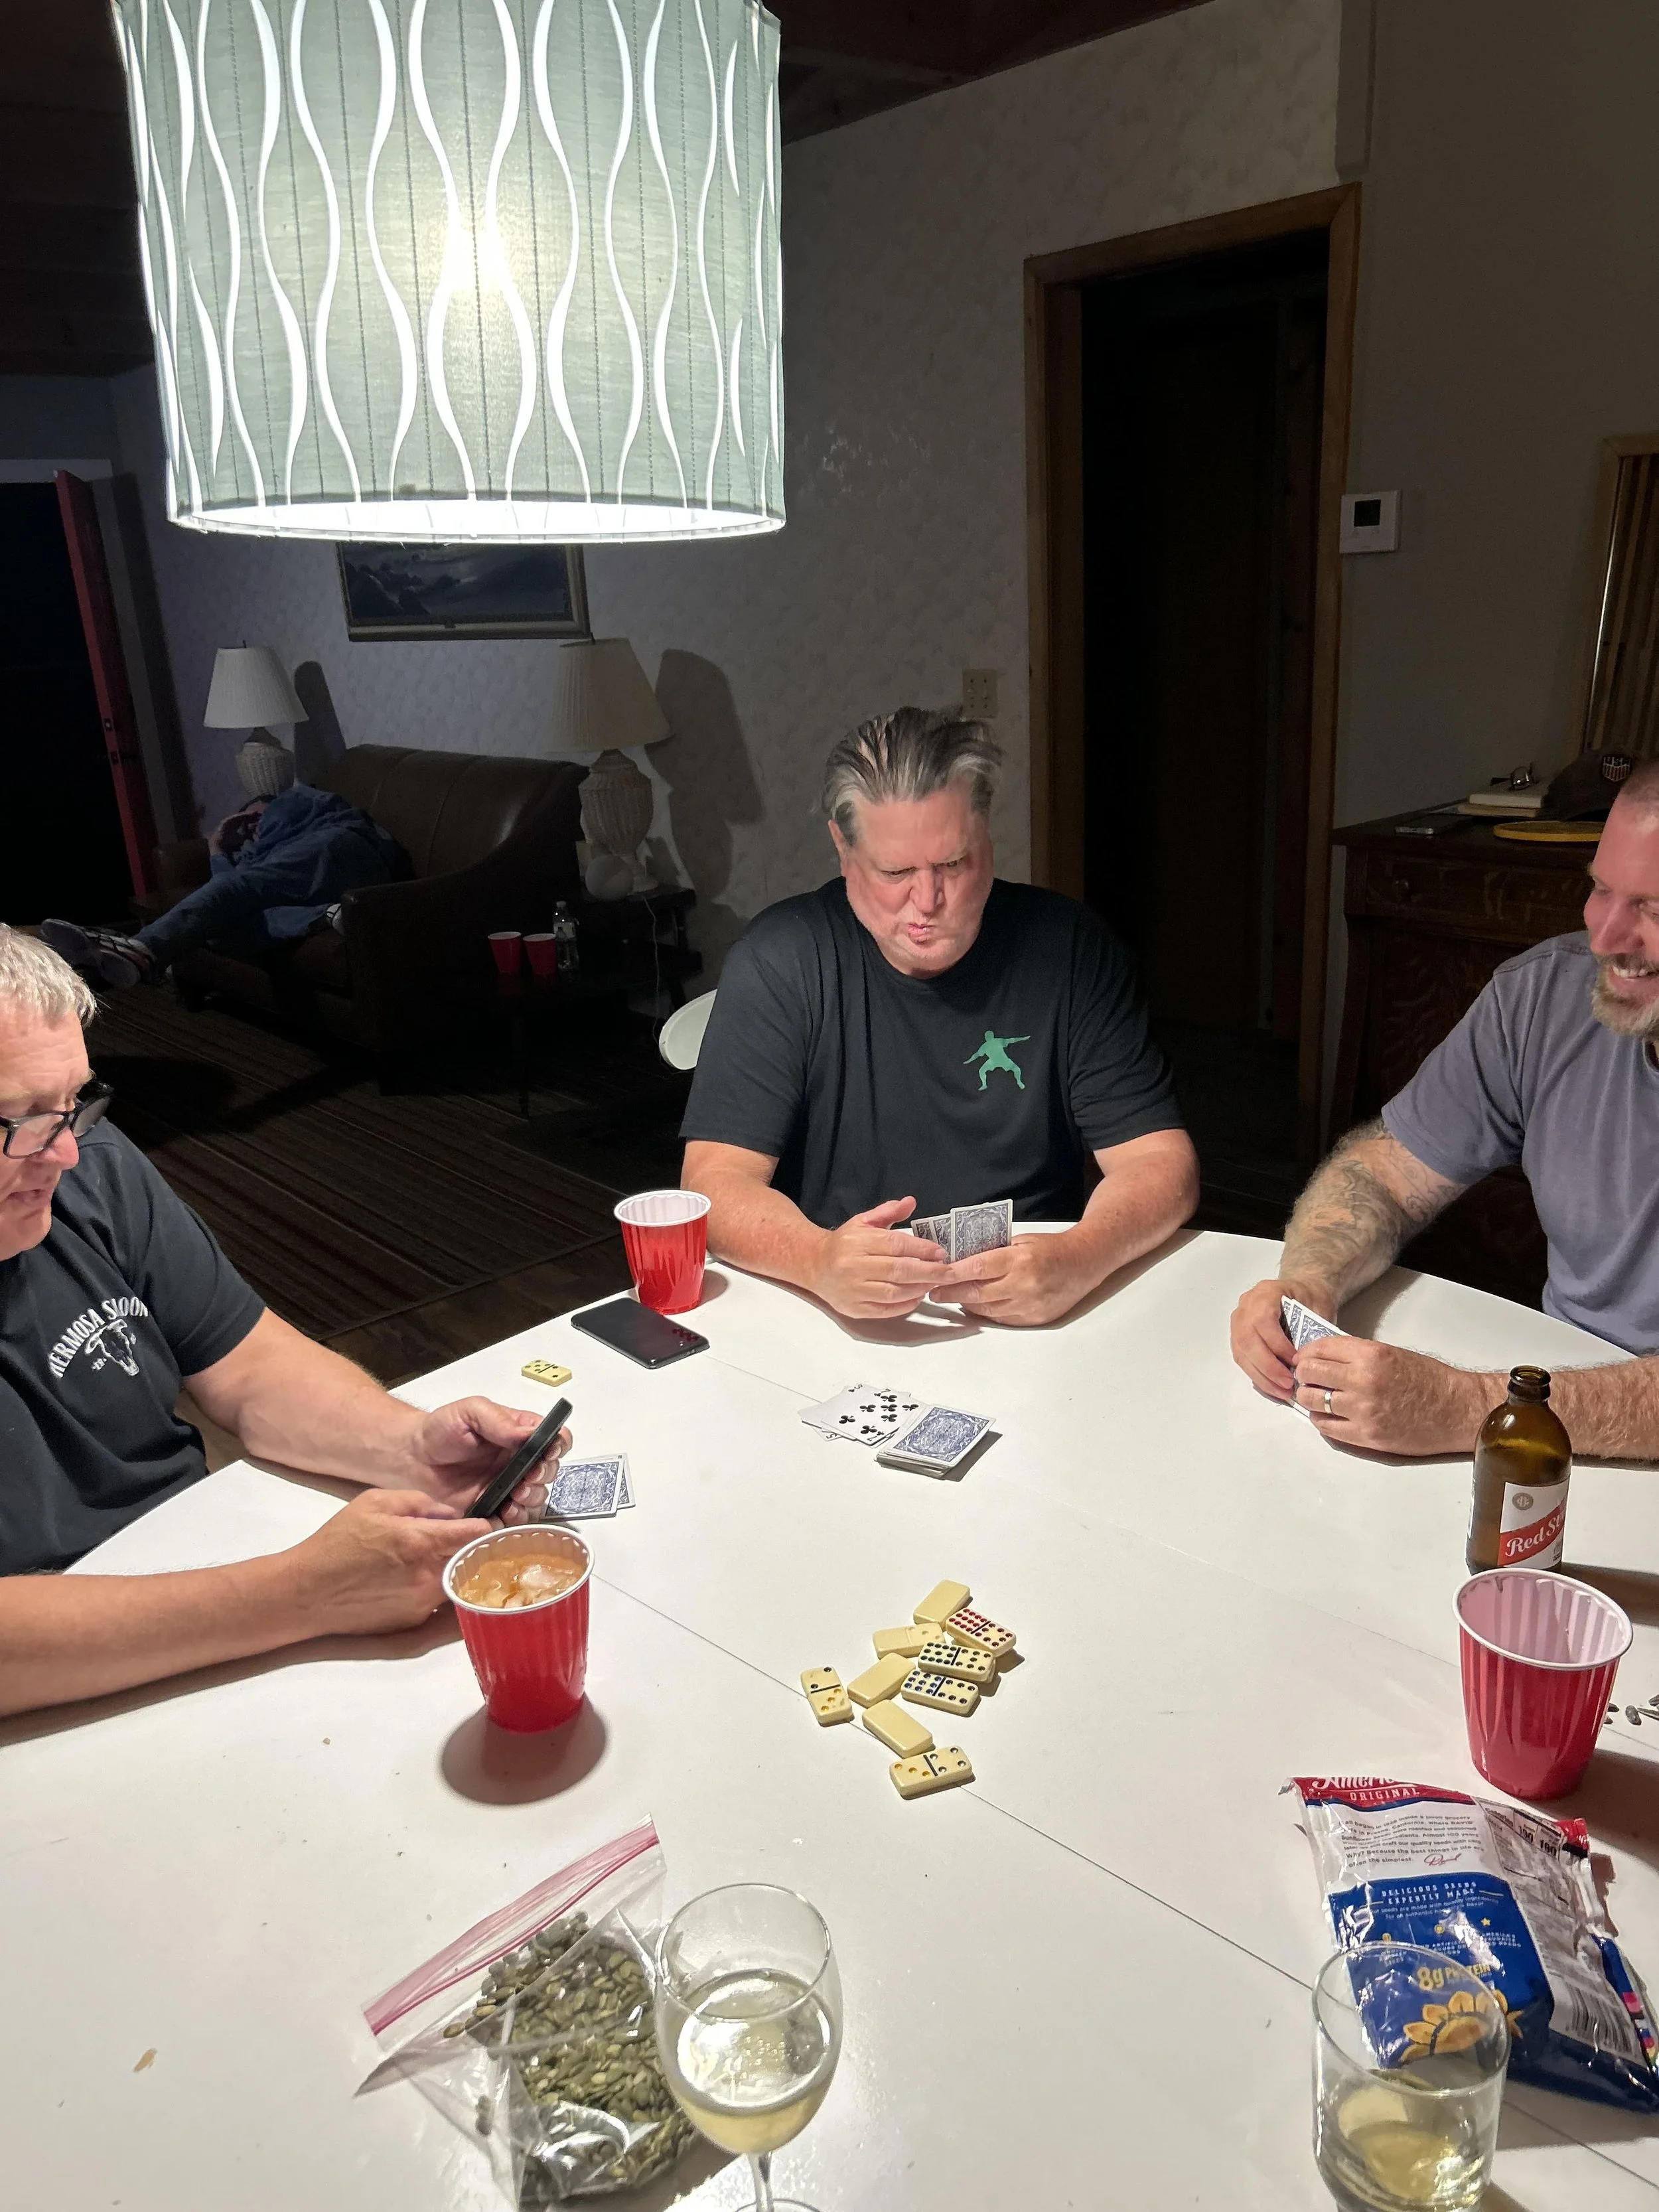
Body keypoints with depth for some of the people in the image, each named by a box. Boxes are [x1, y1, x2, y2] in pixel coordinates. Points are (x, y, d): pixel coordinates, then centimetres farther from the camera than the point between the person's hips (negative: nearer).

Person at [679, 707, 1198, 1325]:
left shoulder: (1068, 948, -3)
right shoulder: (779, 961, -6)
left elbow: (1161, 1164, -6)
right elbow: (716, 1181, -11)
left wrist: (1074, 1261, -27)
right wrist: (819, 1261, -32)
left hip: (1036, 1320, 1)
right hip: (836, 1326, 0)